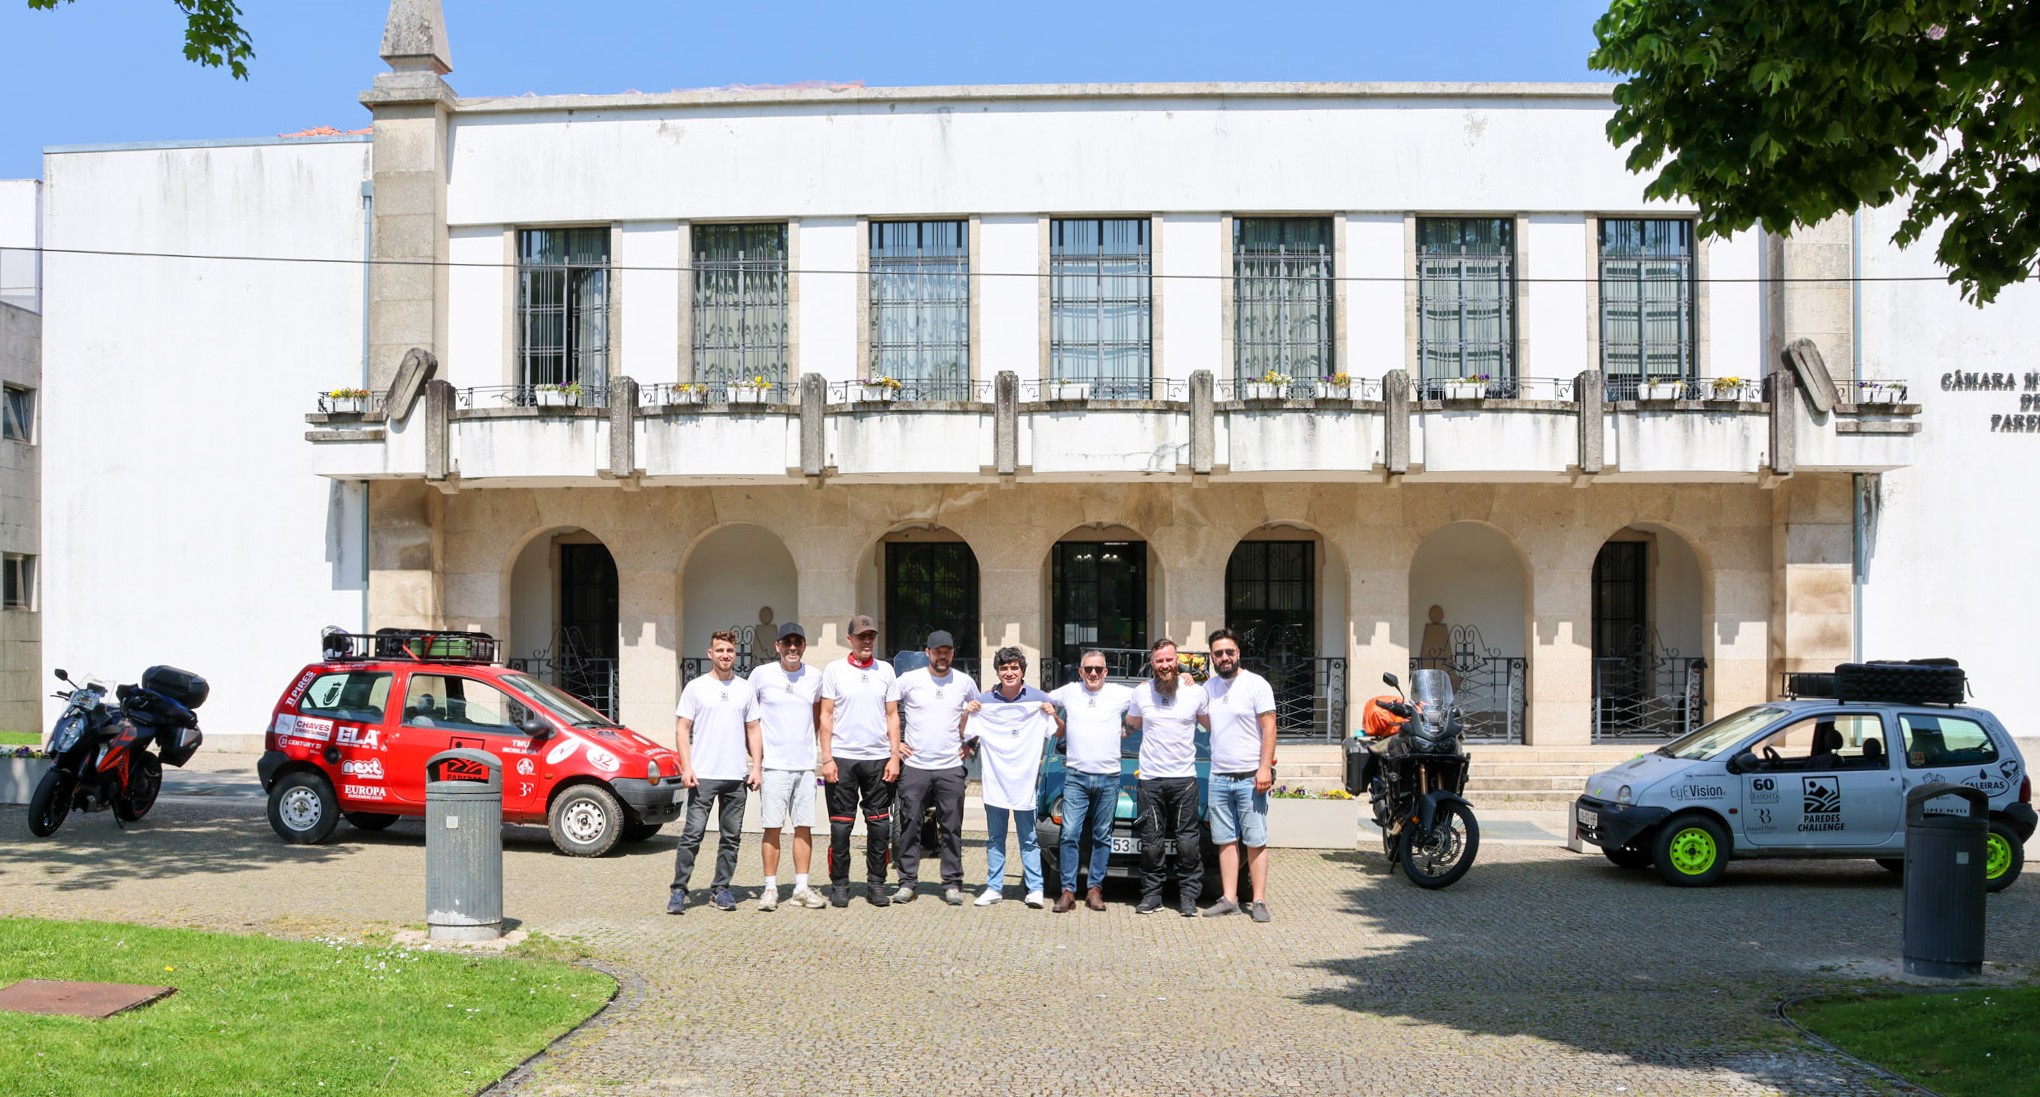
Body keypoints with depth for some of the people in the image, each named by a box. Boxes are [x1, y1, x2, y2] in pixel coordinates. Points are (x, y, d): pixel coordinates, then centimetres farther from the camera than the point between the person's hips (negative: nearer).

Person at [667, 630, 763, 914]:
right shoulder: (696, 687, 2)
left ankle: (720, 889, 16)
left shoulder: (745, 689, 12)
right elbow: (682, 730, 0)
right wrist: (686, 768, -10)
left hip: (737, 776, 4)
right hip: (703, 775, -4)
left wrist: (756, 767, 5)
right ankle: (678, 890, -2)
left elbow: (752, 730, 15)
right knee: (692, 835, -6)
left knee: (731, 837, 7)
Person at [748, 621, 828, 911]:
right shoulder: (761, 674, -1)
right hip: (774, 764, -3)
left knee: (804, 827, 4)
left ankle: (801, 888, 11)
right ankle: (770, 889, 4)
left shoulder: (814, 676, 8)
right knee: (773, 827, -3)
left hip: (806, 764, 3)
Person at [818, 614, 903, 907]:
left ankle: (876, 884, 11)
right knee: (841, 825, 1)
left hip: (879, 758, 2)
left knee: (880, 824, 3)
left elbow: (892, 716, 11)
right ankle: (839, 884, 9)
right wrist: (827, 758, -5)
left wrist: (895, 757, 2)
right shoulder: (834, 670, 4)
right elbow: (826, 715, 3)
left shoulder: (885, 670, 10)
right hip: (842, 757, -2)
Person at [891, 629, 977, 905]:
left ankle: (952, 883, 8)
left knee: (951, 828, 2)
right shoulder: (909, 680, 1)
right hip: (914, 766, -1)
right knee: (910, 826, 0)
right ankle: (907, 883, 7)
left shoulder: (965, 682, 7)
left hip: (951, 768, 1)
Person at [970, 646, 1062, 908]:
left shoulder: (1038, 700, -1)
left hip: (1026, 780, -2)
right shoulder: (984, 701, 2)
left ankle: (1035, 889, 4)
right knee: (995, 837, 9)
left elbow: (1059, 733, 4)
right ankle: (994, 887, 14)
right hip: (994, 780, 2)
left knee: (1029, 838, 2)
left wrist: (1054, 716, -15)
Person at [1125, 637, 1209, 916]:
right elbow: (1132, 723, 23)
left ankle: (1188, 895, 9)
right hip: (1150, 778, 1)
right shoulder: (1141, 692, 4)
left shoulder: (1195, 691, 1)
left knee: (1188, 841, 1)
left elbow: (1212, 726, 12)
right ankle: (1151, 895, 11)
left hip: (1184, 778, -1)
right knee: (1151, 841, 4)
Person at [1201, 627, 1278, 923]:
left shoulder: (1256, 684, -5)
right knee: (1226, 841, 7)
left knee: (1256, 841, -3)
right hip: (1219, 777, 6)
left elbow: (1269, 728, -9)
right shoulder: (1209, 687, 13)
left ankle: (1260, 901, -1)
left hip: (1249, 777, -6)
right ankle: (1229, 899, 11)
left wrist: (1265, 768, -17)